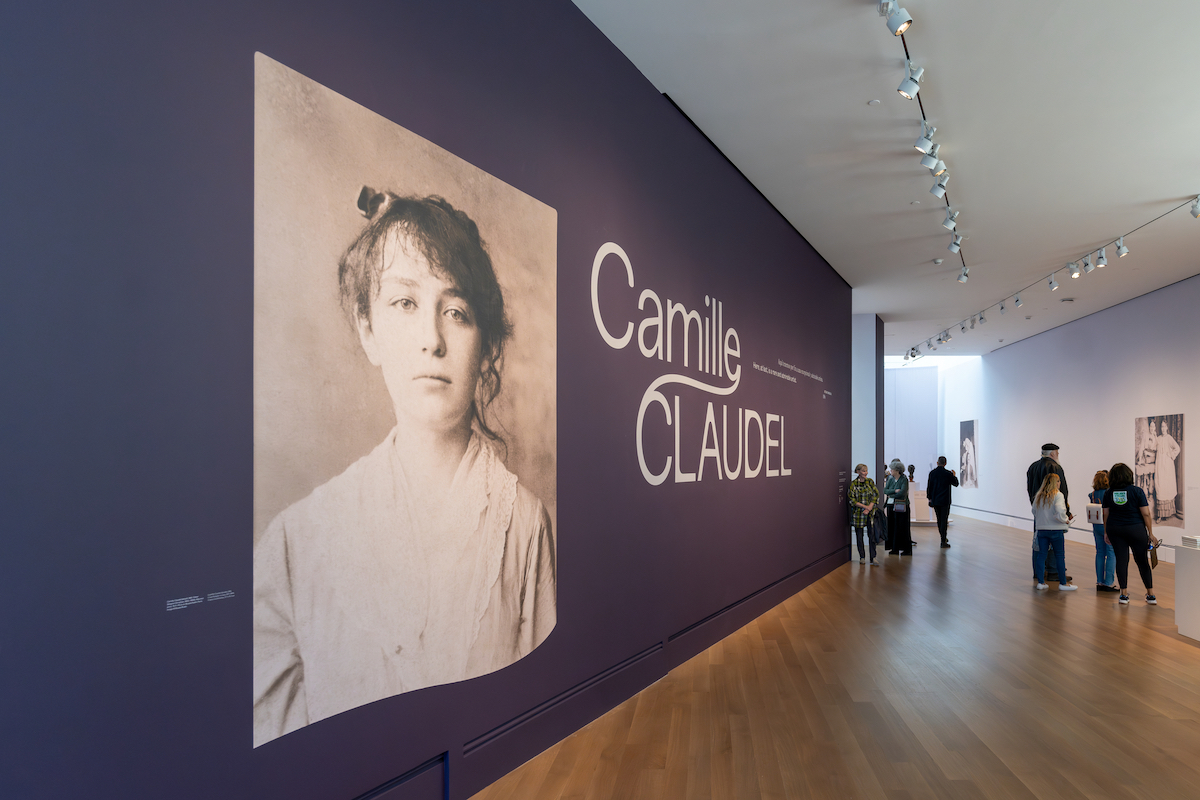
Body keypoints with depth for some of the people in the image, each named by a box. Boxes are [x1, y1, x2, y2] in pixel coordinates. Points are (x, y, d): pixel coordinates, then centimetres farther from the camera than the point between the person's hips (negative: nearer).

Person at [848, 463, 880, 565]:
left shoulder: (870, 482, 4)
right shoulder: (853, 483, -2)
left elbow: (876, 496, 2)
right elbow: (852, 499, -4)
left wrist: (869, 508, -10)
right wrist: (864, 506, -12)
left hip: (870, 512, 1)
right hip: (858, 512, -1)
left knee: (872, 535, -5)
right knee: (859, 535, 4)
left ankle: (873, 558, -4)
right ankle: (862, 556, 17)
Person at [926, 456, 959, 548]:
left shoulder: (932, 473, -1)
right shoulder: (948, 473, -10)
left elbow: (929, 486, 2)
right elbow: (956, 483, 5)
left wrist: (930, 498, 12)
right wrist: (954, 475, 23)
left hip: (935, 500, 3)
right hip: (945, 501, -3)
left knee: (939, 520, 16)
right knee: (944, 521, -2)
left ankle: (943, 538, 28)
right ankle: (943, 541, -5)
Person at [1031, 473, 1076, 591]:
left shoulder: (1038, 495, 5)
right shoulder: (1057, 495, -12)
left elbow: (1034, 511, 11)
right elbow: (1059, 512, -23)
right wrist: (1065, 520, -6)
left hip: (1041, 529, 5)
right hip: (1055, 530, -5)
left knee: (1041, 554, 9)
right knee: (1060, 556, 6)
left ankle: (1041, 582, 12)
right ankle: (1063, 583, 12)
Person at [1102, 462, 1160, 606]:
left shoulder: (1109, 493, -1)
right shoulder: (1136, 491, -8)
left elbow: (1106, 515, 4)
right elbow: (1145, 514, -9)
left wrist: (1106, 532, 14)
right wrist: (1151, 534, -2)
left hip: (1114, 529, 2)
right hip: (1136, 529, -2)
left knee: (1121, 560, 5)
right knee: (1142, 560, 8)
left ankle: (1124, 594, 5)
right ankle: (1150, 595, 14)